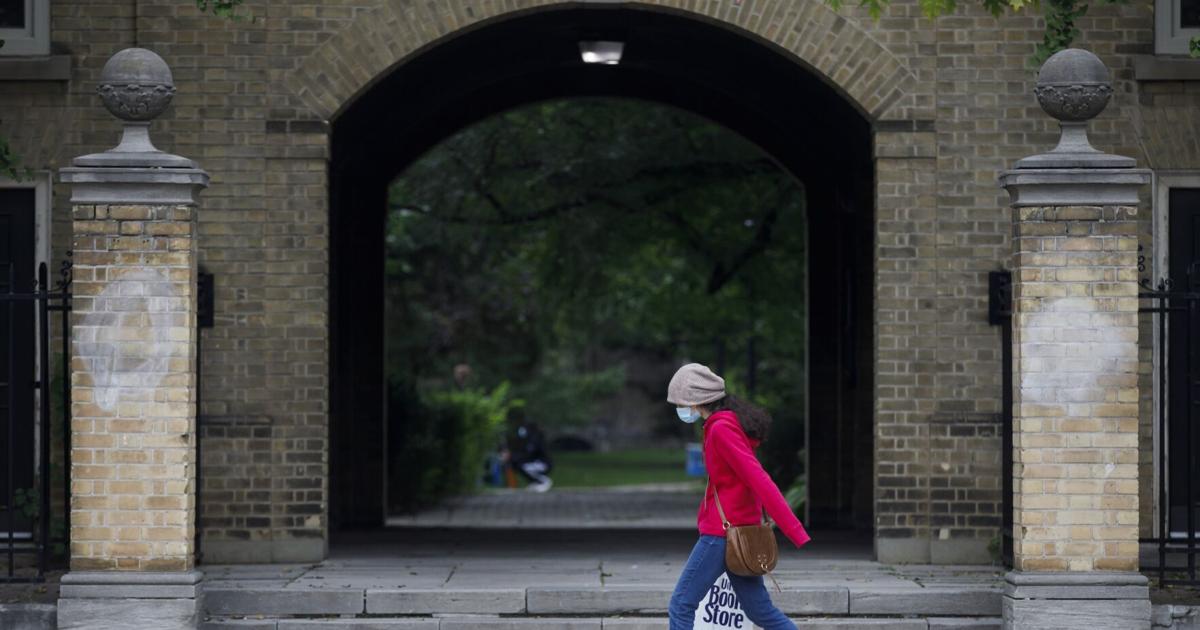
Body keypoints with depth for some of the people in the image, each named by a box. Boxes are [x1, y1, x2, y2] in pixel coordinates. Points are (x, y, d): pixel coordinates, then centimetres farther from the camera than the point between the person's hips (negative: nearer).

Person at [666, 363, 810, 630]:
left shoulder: (721, 430, -17)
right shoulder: (734, 422, 12)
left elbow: (760, 481, -23)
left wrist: (796, 534, -27)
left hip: (723, 533, -9)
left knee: (681, 605, -2)